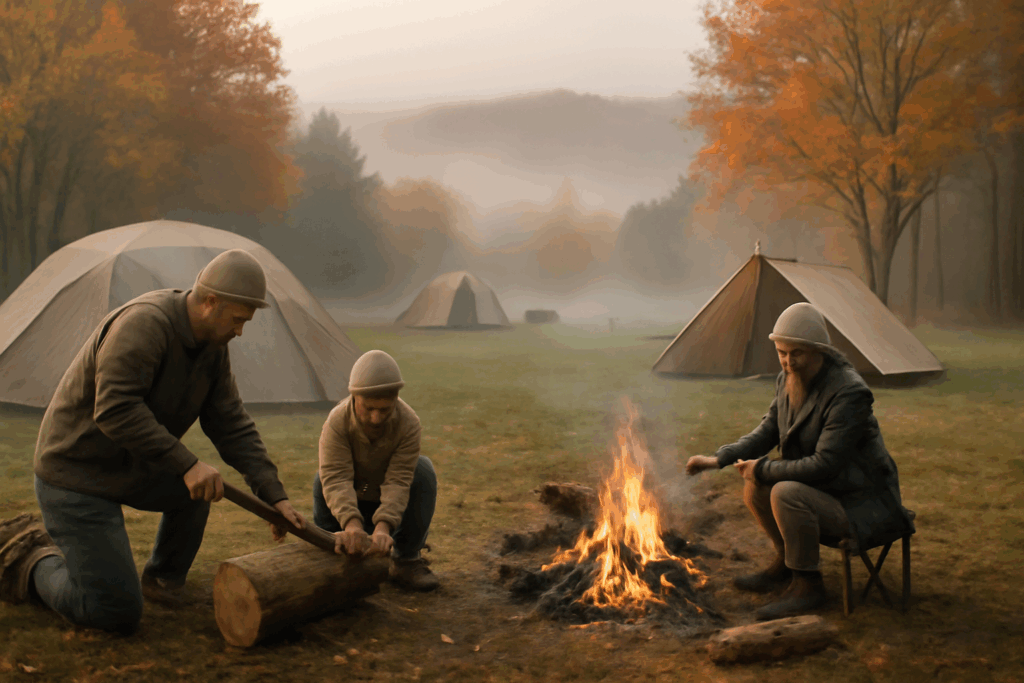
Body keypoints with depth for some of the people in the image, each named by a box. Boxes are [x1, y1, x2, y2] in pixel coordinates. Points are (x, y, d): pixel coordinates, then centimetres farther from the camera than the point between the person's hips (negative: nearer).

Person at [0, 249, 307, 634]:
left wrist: (275, 497, -5)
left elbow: (232, 426, 2)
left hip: (125, 467, 9)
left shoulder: (212, 346, 1)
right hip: (74, 477, -9)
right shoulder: (144, 323, -26)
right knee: (118, 614, -10)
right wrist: (186, 465, -36)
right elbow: (115, 409, -36)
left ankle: (163, 579, 23)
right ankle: (31, 562, 12)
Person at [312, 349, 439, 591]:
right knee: (323, 478, -29)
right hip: (353, 505, 0)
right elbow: (336, 478, -39)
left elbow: (398, 481, -34)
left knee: (423, 470, -28)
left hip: (393, 505, 0)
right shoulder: (337, 422, -28)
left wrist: (383, 527, -50)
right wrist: (352, 524, -55)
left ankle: (406, 560, -15)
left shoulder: (409, 423, -28)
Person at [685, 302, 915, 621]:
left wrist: (764, 469, -20)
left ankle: (808, 585, -11)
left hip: (861, 506, -9)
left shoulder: (848, 393, -26)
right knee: (753, 485, -1)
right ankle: (786, 561, 19)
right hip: (821, 490, 9)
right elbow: (766, 432, 9)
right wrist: (719, 458, -7)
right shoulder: (788, 381, -1)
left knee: (786, 494, -30)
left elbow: (824, 464, -29)